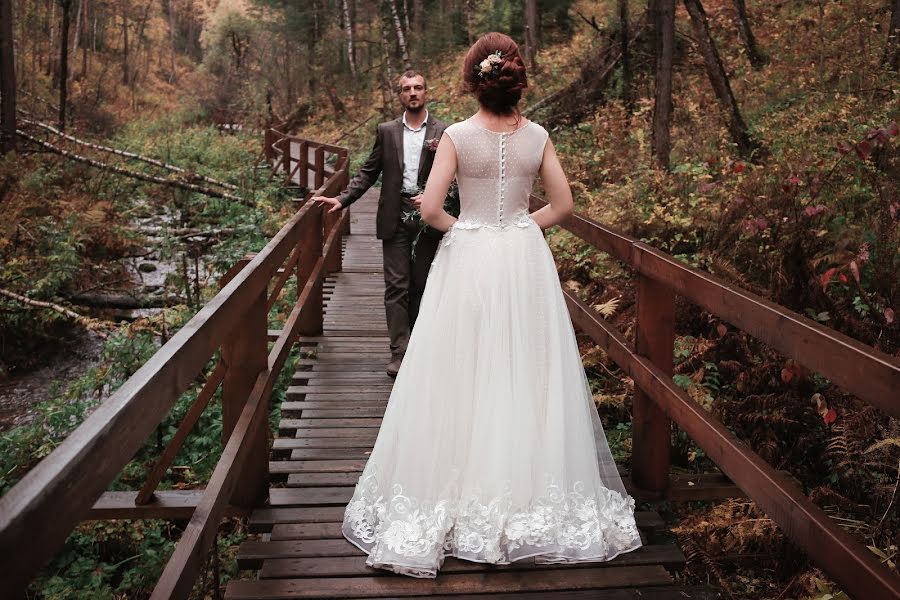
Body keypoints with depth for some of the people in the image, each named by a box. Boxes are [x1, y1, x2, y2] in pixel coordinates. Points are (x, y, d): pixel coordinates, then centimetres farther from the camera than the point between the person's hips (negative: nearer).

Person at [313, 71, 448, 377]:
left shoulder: (443, 132, 2)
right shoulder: (386, 131, 7)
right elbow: (368, 173, 9)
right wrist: (342, 199, -1)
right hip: (395, 217, 1)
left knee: (421, 284, 9)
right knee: (396, 285, -3)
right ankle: (399, 351, -3)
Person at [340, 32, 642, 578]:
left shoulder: (457, 136, -8)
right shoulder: (537, 136, -1)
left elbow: (431, 209, -12)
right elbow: (563, 205, 1)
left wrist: (462, 228, 7)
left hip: (468, 261, -2)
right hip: (525, 263, 2)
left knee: (464, 377, 7)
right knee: (526, 375, 12)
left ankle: (461, 497, 16)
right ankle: (533, 492, 23)